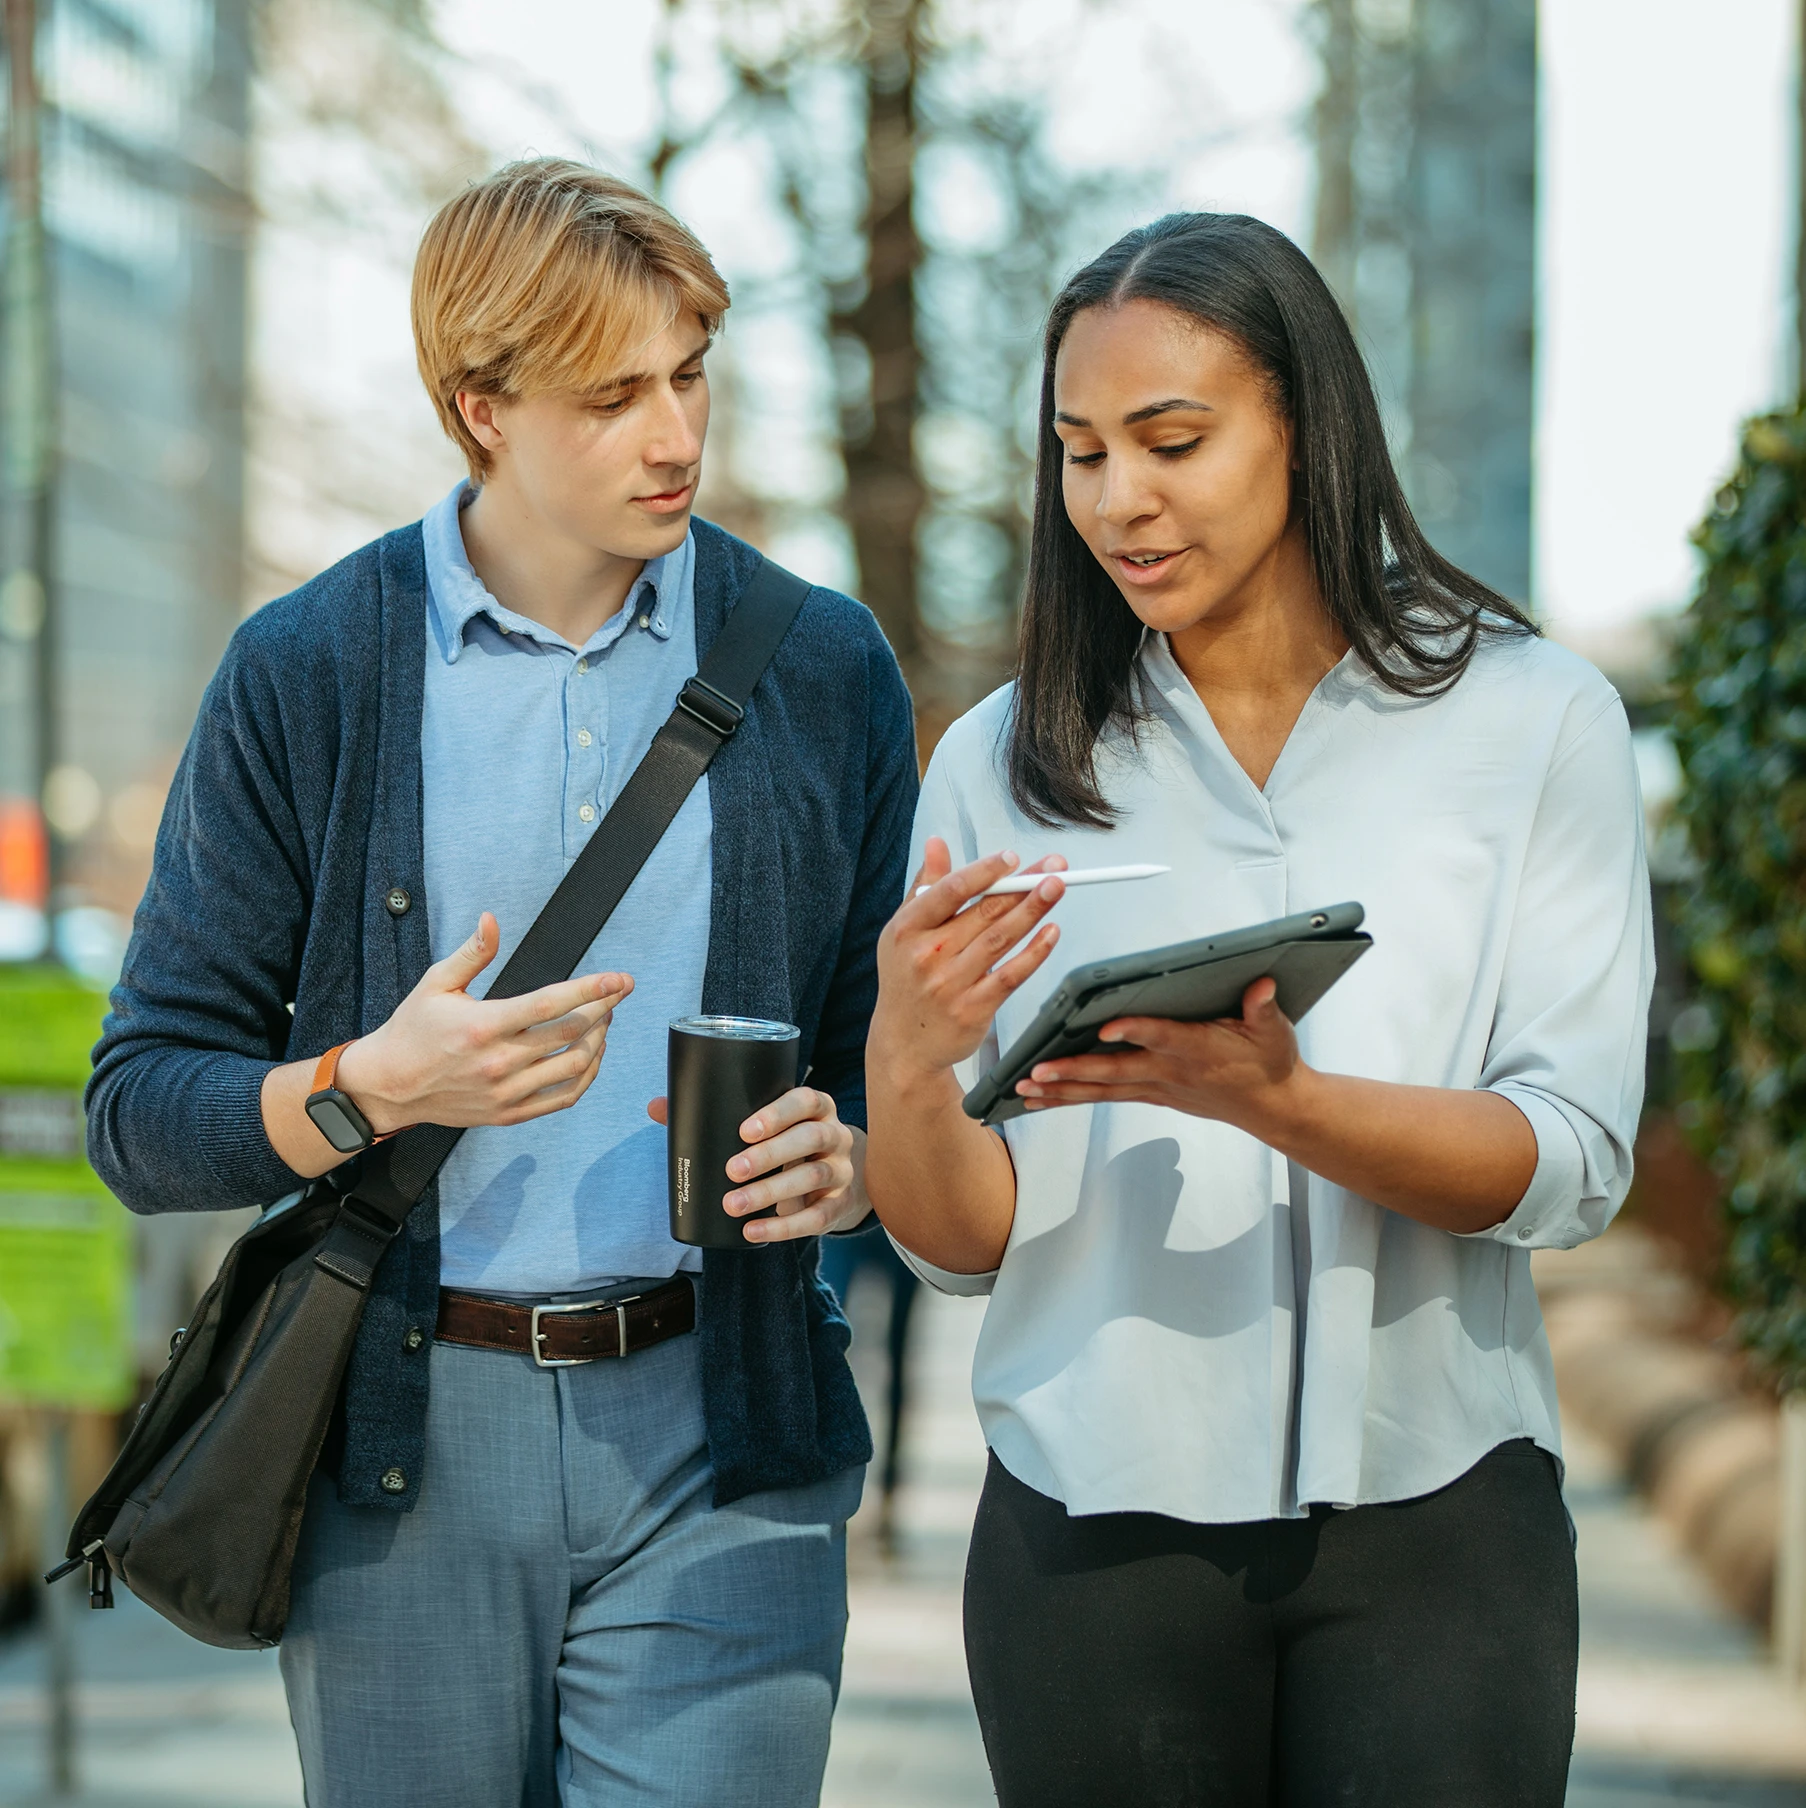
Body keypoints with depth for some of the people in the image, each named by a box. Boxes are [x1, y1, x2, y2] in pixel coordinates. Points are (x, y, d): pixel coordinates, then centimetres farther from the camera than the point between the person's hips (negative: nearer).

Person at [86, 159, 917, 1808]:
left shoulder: (822, 668, 7)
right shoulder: (305, 676, 1)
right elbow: (143, 1115, 1)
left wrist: (848, 1160, -10)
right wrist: (373, 1087, -18)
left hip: (718, 1439, 0)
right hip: (404, 1449, 0)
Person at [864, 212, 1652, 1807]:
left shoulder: (1535, 724, 0)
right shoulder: (1007, 765, 4)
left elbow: (1573, 1166, -8)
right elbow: (959, 1243, 1)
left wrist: (1273, 1098, -24)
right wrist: (907, 1063, -20)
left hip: (1433, 1515, -1)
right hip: (1098, 1534, 1)